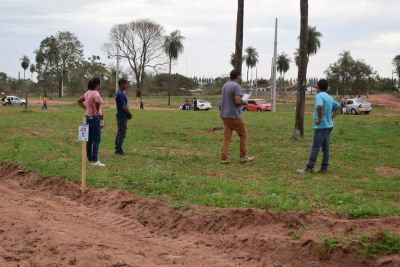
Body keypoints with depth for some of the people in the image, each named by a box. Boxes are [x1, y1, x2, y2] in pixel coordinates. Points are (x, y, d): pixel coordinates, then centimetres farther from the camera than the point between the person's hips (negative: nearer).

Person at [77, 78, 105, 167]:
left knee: (90, 140, 12)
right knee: (96, 140, -6)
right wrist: (99, 111, -22)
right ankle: (94, 160, -7)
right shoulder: (95, 93, -16)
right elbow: (97, 101, -38)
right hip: (95, 118, -9)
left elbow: (79, 101, 24)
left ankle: (90, 159, 18)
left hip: (88, 117, 9)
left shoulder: (88, 92, 10)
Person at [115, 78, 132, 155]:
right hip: (122, 116, -10)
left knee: (120, 133, 13)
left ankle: (117, 149, 18)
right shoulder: (121, 94, -19)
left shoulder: (119, 94, 14)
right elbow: (124, 107, -21)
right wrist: (130, 114, -7)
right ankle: (119, 150, -4)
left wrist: (128, 113, 8)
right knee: (122, 133, -6)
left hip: (120, 116, 10)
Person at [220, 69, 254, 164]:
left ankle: (224, 158, -2)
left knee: (227, 137, 5)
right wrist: (244, 102, -3)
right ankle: (243, 156, 12)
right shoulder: (237, 86, -14)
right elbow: (238, 101, -24)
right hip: (234, 116, -8)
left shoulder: (225, 85, 13)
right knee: (243, 134, 8)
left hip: (225, 115, 8)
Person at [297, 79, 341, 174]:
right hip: (329, 126, 8)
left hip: (321, 126, -8)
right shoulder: (330, 98, 13)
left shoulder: (319, 96, -13)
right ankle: (324, 168, 12)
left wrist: (319, 119, -21)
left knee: (315, 148, -4)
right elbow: (338, 108, 25)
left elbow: (319, 107, -32)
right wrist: (331, 118, 16)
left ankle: (309, 168, -1)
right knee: (325, 148, 9)